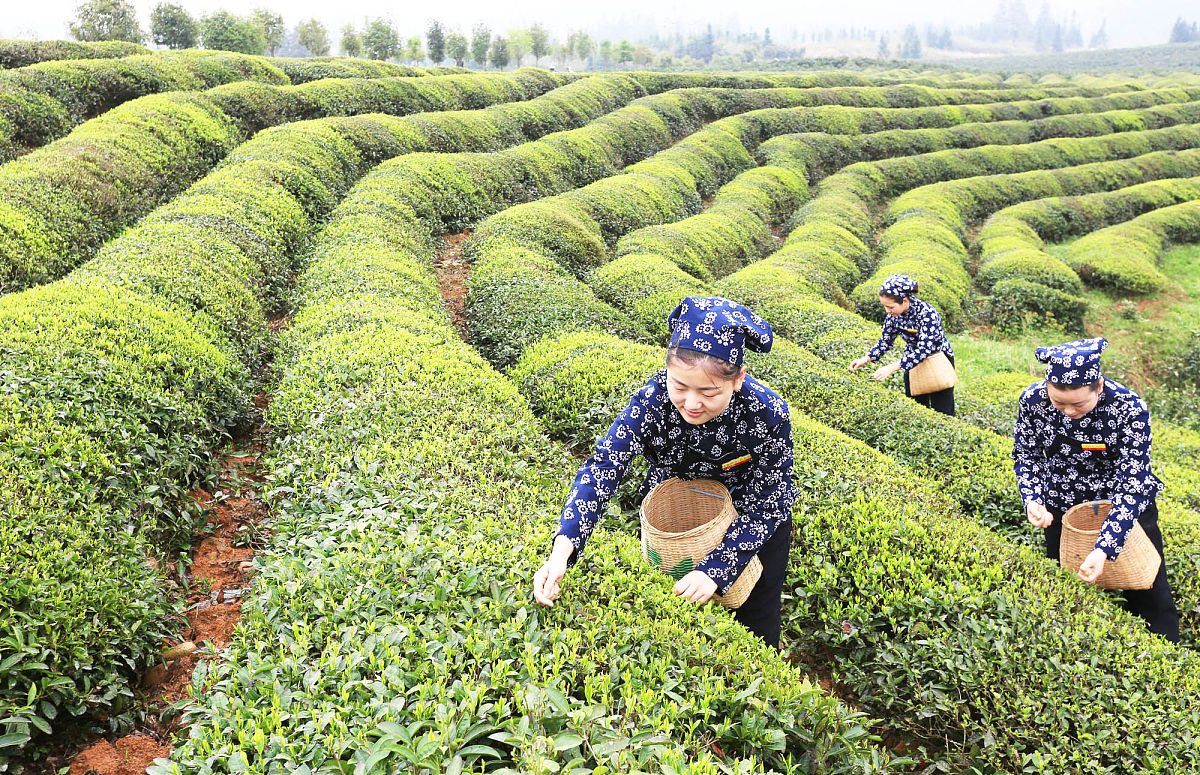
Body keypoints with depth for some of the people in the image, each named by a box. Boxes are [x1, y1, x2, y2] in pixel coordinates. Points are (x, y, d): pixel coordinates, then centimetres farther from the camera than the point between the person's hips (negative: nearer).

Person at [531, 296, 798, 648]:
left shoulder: (768, 414, -34)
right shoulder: (652, 399, -32)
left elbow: (768, 503, -25)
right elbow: (604, 466, -36)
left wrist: (716, 567, -35)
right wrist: (563, 548, -50)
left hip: (748, 515, -1)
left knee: (756, 618, 11)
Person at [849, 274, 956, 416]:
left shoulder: (927, 313, -31)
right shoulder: (893, 314, -13)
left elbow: (925, 349, -36)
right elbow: (885, 341, 1)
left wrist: (892, 367, -43)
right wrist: (866, 359, -15)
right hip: (913, 361, 5)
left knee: (943, 414, 2)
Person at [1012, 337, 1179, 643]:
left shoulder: (1130, 409, -28)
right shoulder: (1033, 400, -20)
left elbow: (1131, 483, -29)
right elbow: (1026, 456, -4)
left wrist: (1104, 549, -38)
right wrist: (1033, 500, -22)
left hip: (1127, 506, -2)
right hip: (1061, 510, 2)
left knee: (1151, 597, 9)